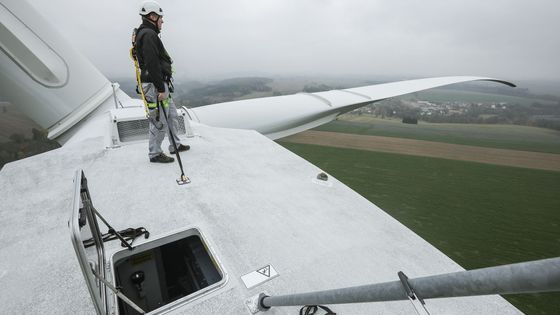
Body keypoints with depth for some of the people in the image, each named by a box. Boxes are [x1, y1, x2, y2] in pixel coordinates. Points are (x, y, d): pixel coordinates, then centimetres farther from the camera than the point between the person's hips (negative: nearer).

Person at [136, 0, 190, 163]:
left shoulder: (145, 34, 21)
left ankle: (175, 145, 29)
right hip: (156, 87, -11)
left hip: (161, 85, 11)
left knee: (172, 116, 18)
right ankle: (155, 154, 8)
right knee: (159, 122, -4)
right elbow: (152, 65, -22)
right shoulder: (148, 35, -13)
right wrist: (161, 89, -23)